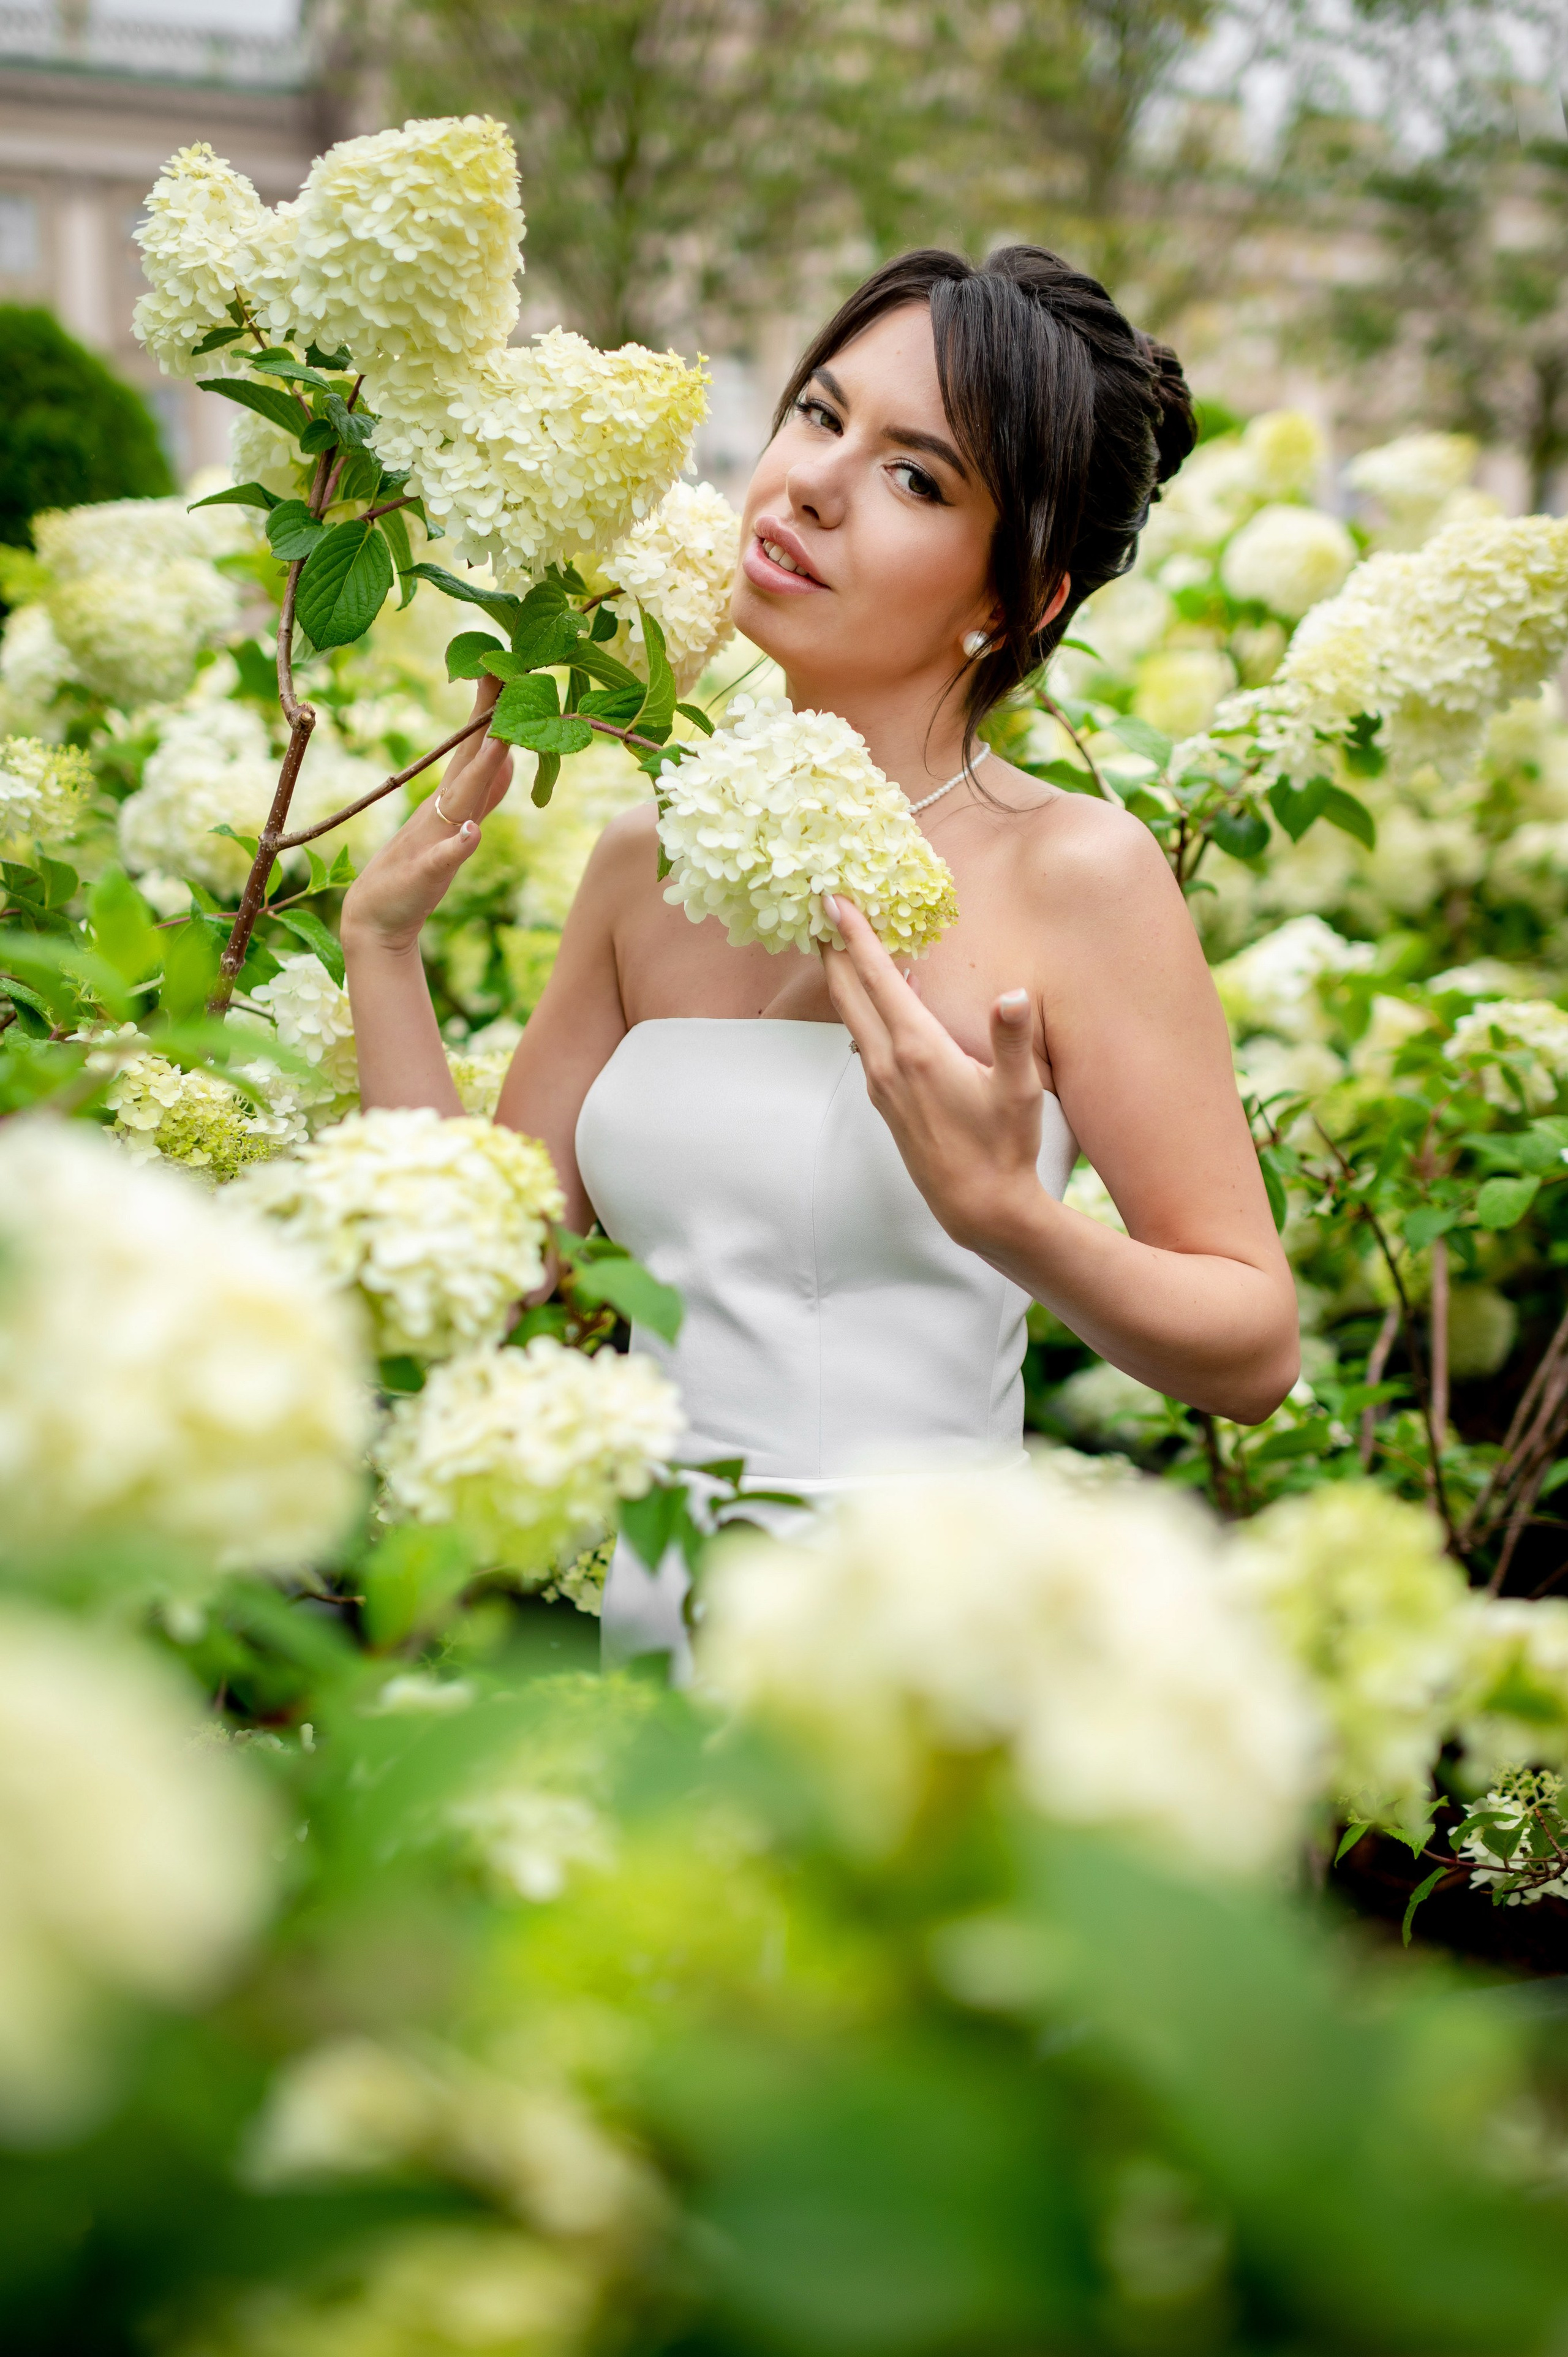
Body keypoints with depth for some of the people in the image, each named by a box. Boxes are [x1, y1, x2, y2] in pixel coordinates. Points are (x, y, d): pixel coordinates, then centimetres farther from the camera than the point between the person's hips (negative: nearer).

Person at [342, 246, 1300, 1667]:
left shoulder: (1073, 872, -11)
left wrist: (1006, 1217, -26)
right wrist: (385, 939, 0)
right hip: (640, 1614, -2)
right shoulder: (652, 860, 4)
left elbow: (1255, 1351, -10)